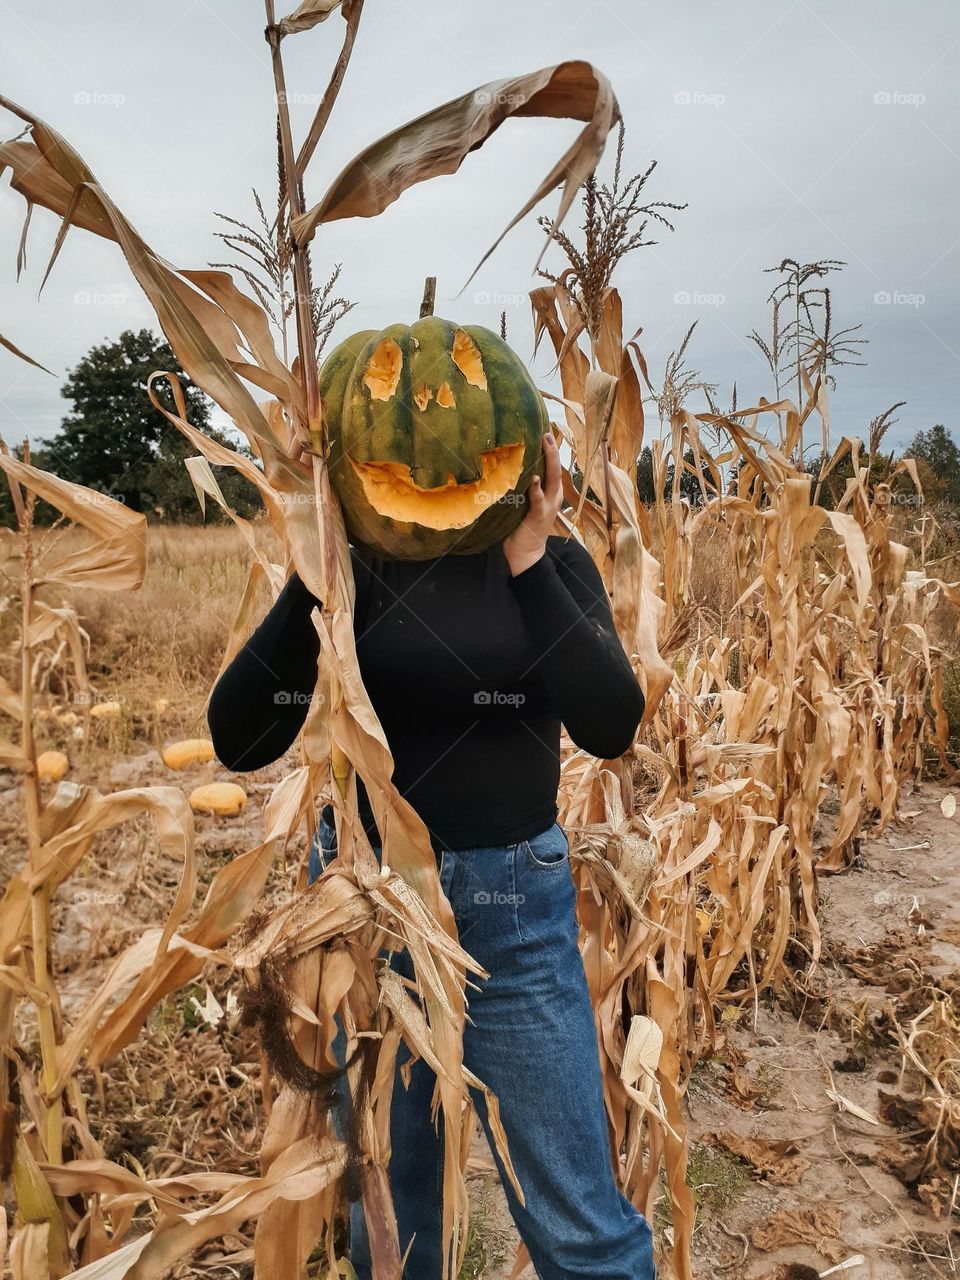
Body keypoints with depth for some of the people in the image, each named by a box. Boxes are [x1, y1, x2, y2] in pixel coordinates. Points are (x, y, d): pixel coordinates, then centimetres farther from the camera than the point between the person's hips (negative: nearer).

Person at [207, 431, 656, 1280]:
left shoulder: (552, 561, -2)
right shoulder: (350, 562, -3)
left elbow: (612, 728, -18)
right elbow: (240, 742, -12)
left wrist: (526, 563, -21)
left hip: (514, 903, -1)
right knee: (383, 1209, 19)